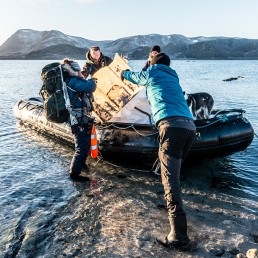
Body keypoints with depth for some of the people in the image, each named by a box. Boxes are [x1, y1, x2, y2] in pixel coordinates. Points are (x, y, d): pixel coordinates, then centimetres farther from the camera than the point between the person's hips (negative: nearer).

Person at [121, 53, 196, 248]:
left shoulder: (153, 72, 18)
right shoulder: (173, 78, 34)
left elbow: (137, 77, 40)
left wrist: (124, 73, 62)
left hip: (172, 126, -7)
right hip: (190, 127, 8)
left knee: (171, 180, -12)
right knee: (172, 173, 27)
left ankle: (179, 236, -17)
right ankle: (175, 212, 43)